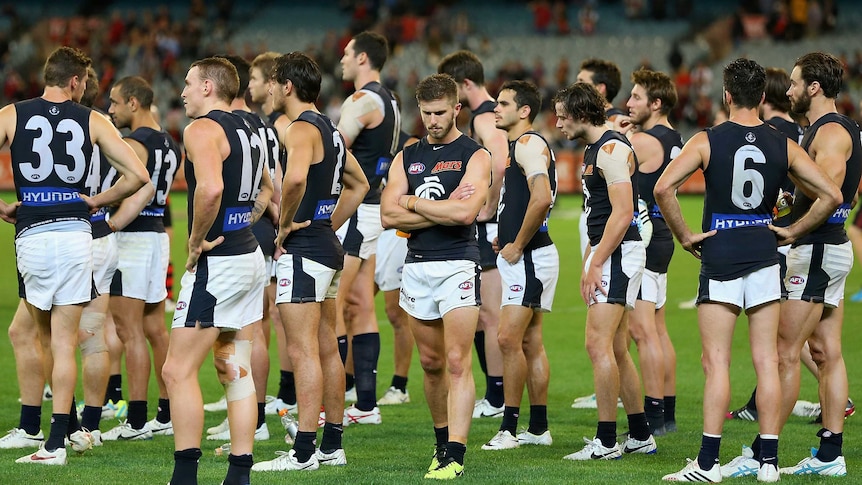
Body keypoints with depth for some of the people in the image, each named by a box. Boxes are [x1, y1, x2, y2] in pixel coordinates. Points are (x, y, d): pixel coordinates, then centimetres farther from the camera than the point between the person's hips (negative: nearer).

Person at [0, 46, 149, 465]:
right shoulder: (92, 121, 4)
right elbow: (137, 175, 0)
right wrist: (97, 201, 12)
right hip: (76, 234, 0)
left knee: (49, 337, 17)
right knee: (63, 342, 1)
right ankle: (56, 442, -3)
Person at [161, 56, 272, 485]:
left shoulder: (202, 129, -13)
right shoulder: (247, 130, 16)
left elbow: (210, 188, -30)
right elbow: (266, 189, 31)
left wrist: (198, 240, -18)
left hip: (217, 263, -9)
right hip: (250, 256, 9)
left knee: (179, 371, -5)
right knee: (235, 371, 11)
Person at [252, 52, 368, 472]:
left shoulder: (301, 129, -14)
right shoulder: (328, 129, 16)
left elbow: (295, 177, -35)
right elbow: (359, 184, 29)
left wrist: (285, 223, -21)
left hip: (302, 249, -10)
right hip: (327, 245, 10)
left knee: (303, 351, -10)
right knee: (327, 350, 13)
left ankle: (304, 452, -12)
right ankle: (332, 445, 18)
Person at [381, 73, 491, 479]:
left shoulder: (473, 156, -2)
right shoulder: (407, 158, 12)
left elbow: (465, 213, -17)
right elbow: (388, 215, 1)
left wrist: (414, 203, -4)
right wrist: (442, 210, -9)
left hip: (458, 264, -5)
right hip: (416, 266, 5)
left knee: (457, 363, -11)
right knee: (431, 363, 12)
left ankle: (455, 456, -15)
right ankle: (442, 441, 26)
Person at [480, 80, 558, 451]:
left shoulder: (529, 144, -13)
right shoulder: (518, 146, 19)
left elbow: (542, 198, -28)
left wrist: (518, 245, -19)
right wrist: (507, 239, 18)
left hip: (529, 257, -11)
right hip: (521, 257, 11)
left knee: (509, 338, -13)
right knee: (530, 342, 11)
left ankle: (509, 428, -12)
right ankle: (538, 428, 15)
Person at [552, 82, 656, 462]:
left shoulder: (612, 149, -14)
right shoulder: (593, 151, 18)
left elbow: (622, 213, -21)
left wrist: (596, 264, -21)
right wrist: (587, 262, 19)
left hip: (618, 253, -11)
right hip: (607, 254, 11)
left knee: (599, 345, -13)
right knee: (617, 351, 13)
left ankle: (605, 442, -12)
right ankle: (640, 436, 19)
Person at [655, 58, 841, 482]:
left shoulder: (707, 141, -6)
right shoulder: (783, 146, 2)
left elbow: (663, 188, -17)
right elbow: (831, 195, 0)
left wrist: (684, 236, -6)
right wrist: (793, 231, 8)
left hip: (719, 257, -3)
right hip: (764, 255, 3)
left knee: (716, 361, -1)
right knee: (766, 361, 5)